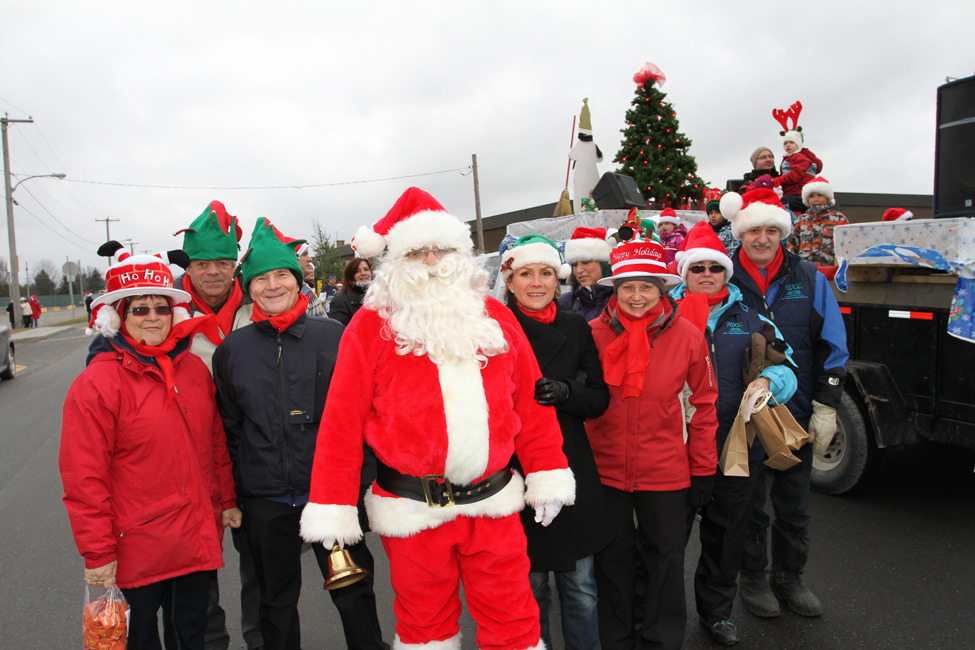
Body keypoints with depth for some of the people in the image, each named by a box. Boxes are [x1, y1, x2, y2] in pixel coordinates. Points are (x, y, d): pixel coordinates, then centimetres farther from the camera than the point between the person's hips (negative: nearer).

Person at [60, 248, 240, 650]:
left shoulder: (194, 369, 3)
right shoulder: (96, 383, -13)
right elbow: (83, 477, -14)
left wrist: (226, 501, 13)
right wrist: (97, 552, -12)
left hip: (198, 539, 5)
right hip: (137, 550, -4)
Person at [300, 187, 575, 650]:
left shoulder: (495, 317, 5)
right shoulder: (371, 325, -4)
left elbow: (530, 400, 7)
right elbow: (343, 419, -6)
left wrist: (548, 476, 6)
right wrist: (332, 508, -6)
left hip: (492, 502, 2)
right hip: (413, 508, -1)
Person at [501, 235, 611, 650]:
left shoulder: (576, 328, 6)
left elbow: (600, 398, 5)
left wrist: (565, 393, -12)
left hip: (572, 471, 3)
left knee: (580, 586, 12)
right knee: (530, 586, 8)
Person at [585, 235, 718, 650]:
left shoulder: (687, 336, -7)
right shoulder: (593, 334, -8)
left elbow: (703, 403, 1)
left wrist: (703, 470, 2)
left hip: (665, 471, 0)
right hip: (604, 469, 0)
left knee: (667, 557, 15)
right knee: (612, 557, 15)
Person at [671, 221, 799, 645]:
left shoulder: (751, 320, 9)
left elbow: (785, 367, 5)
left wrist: (766, 381, -17)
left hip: (735, 446, 2)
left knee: (726, 533, 16)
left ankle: (716, 610, 37)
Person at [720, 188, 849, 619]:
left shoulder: (809, 279, 2)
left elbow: (831, 347, 4)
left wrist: (825, 407, -2)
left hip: (796, 414, 2)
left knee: (794, 504, 15)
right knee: (749, 502, 11)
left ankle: (789, 578, 35)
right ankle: (753, 578, 31)